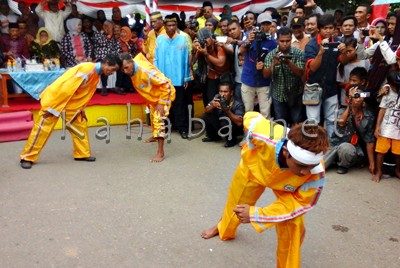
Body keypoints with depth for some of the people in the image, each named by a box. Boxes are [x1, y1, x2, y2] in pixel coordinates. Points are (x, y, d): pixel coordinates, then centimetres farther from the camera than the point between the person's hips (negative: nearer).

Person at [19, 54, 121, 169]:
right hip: (56, 97, -9)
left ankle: (83, 154, 20)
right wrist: (51, 107, -25)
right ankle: (27, 158, 5)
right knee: (43, 127, -5)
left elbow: (85, 94, 15)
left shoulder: (97, 75, 4)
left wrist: (80, 109, 15)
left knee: (80, 124, 10)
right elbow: (67, 87, -27)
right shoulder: (87, 68, -25)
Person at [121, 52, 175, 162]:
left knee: (158, 120, -17)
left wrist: (161, 103, -29)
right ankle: (155, 136, 54)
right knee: (153, 116, 26)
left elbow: (165, 85, -32)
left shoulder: (145, 71, -37)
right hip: (153, 95, 9)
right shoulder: (132, 71, -13)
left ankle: (160, 152, -16)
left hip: (165, 93, -9)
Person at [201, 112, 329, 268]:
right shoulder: (265, 138, -47)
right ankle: (223, 230, 62)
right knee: (235, 205, 24)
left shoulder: (316, 173, -42)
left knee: (292, 229, -14)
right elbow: (251, 117, -24)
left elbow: (299, 202, -26)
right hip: (254, 168, 1)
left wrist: (256, 214, -36)